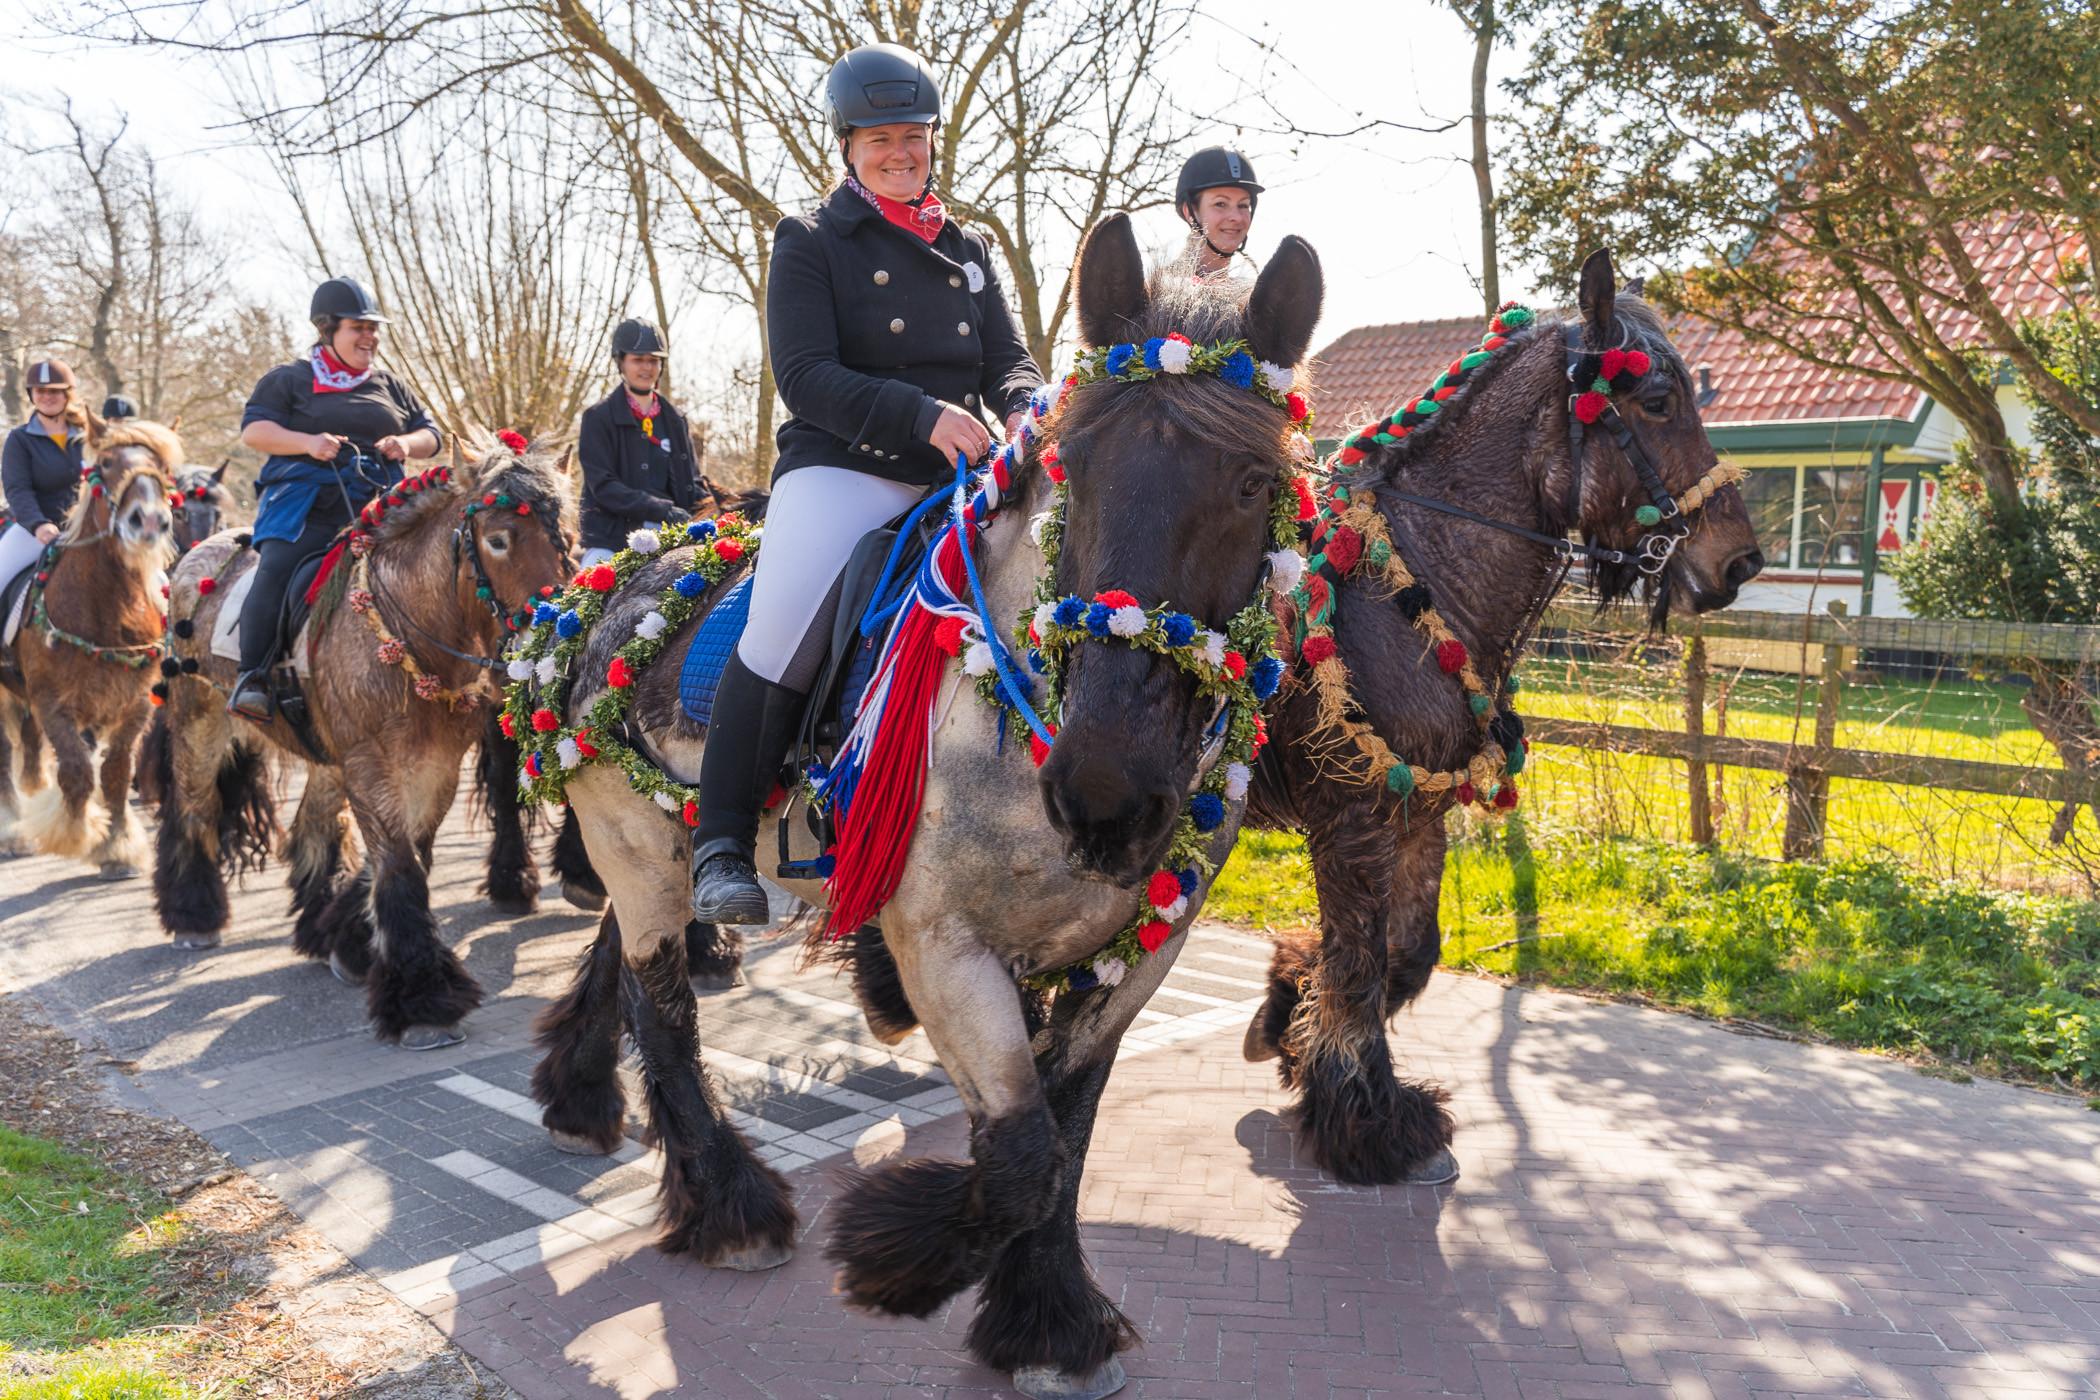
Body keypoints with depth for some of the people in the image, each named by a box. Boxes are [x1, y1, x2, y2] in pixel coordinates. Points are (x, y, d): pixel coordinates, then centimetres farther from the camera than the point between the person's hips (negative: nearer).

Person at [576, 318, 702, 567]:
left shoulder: (675, 420, 16)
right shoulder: (599, 418, 2)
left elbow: (692, 483, 18)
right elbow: (603, 486, -8)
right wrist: (663, 511, -19)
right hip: (611, 541, -4)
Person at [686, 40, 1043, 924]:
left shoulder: (969, 251, 21)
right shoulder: (811, 242, 6)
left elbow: (1008, 361, 16)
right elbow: (806, 377, -7)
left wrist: (1025, 408, -10)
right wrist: (923, 415, -21)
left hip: (958, 474, 5)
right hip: (840, 469, -4)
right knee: (785, 627, -27)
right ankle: (721, 841, -12)